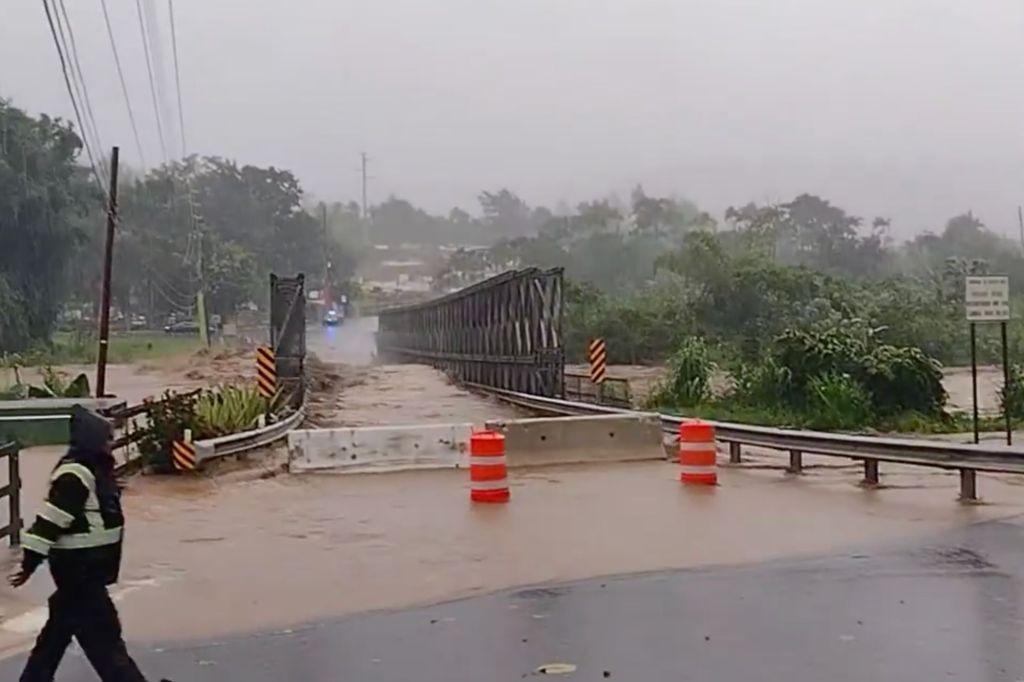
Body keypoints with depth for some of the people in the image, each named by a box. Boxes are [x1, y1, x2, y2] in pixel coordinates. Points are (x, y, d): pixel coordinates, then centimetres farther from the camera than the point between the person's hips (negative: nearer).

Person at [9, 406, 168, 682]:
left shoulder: (94, 468, 7)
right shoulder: (75, 475, -23)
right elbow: (49, 521, -23)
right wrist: (29, 563, -22)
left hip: (89, 565, 10)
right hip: (77, 566, -10)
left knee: (62, 625, 20)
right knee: (102, 631, -2)